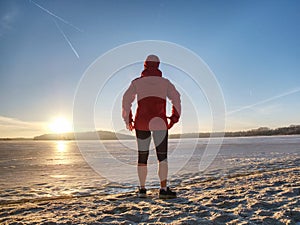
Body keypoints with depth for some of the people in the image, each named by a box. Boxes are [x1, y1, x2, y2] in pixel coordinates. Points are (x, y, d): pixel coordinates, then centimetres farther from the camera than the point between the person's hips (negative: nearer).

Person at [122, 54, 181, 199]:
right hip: (159, 122, -1)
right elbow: (176, 98, 0)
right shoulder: (165, 82, 11)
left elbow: (126, 99, 1)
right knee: (162, 156, 1)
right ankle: (164, 189, -5)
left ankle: (142, 189, 13)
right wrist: (174, 118, 4)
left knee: (142, 156, 8)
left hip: (141, 122, 1)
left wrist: (128, 120, 4)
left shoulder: (137, 82, 10)